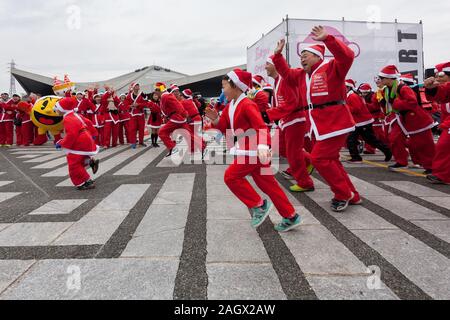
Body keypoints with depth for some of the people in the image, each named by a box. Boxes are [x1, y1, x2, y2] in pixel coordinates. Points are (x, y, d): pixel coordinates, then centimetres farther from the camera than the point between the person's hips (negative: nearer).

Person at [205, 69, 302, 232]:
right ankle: (291, 217, 17)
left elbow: (261, 127, -27)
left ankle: (259, 205, 1)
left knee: (231, 176, -8)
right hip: (247, 149, 10)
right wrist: (216, 119, -1)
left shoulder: (247, 105, -17)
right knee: (268, 184, 10)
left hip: (255, 150, -10)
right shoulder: (230, 106, 13)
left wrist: (263, 146, -42)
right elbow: (226, 129, 17)